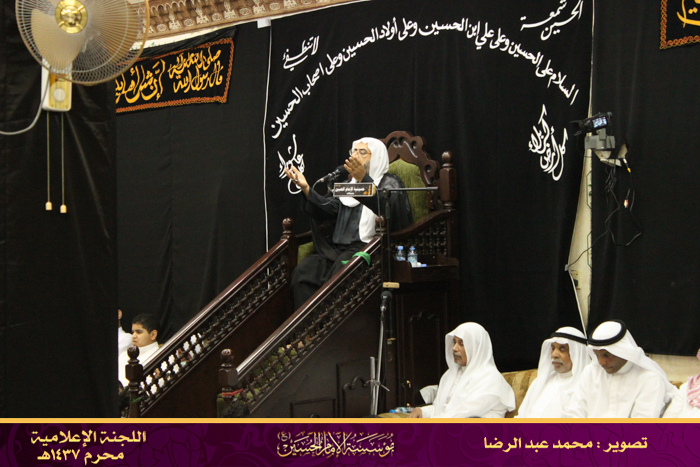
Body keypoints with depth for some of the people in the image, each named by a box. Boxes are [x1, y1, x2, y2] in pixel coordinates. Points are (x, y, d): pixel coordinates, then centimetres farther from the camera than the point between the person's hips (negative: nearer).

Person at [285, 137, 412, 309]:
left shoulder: (390, 183, 10)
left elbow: (388, 207, -15)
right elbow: (328, 208, 14)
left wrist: (364, 179, -28)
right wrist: (306, 188, -1)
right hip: (338, 248, 6)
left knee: (341, 269, -36)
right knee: (303, 271, -21)